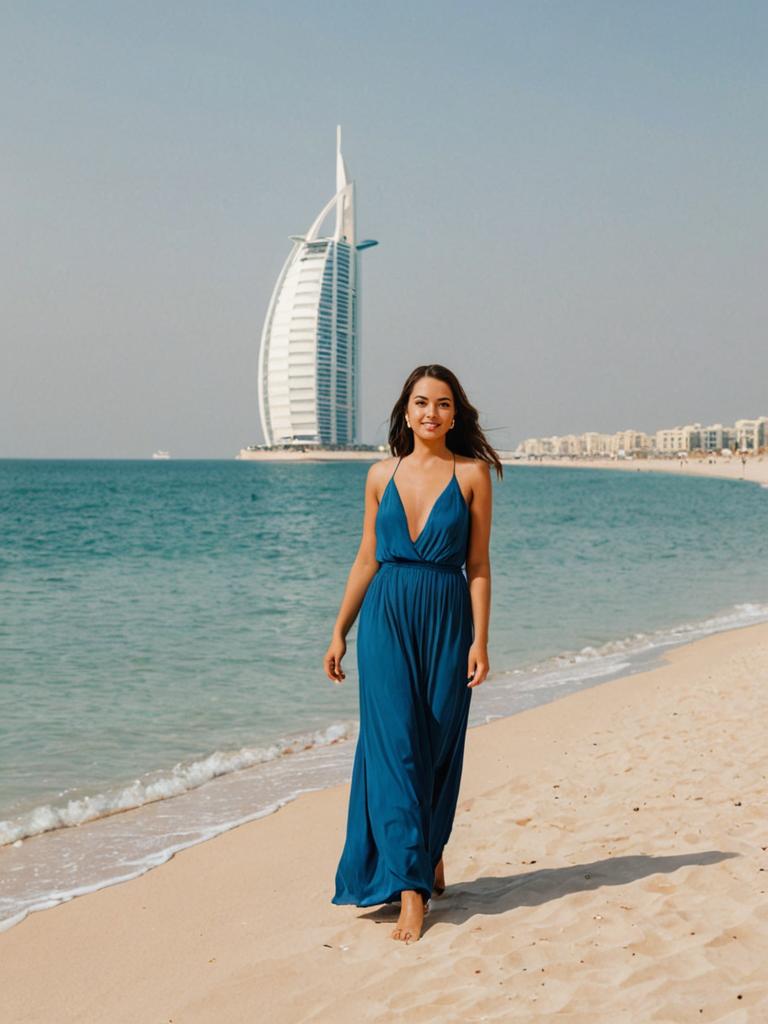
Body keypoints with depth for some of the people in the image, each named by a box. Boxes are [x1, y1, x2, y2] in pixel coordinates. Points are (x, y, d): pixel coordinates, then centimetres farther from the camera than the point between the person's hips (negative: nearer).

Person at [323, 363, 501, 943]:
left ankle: (430, 853, 31)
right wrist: (340, 631, 10)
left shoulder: (472, 474, 0)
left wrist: (480, 641, -7)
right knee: (394, 746, -6)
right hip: (387, 618, 1)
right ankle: (410, 888, -4)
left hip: (446, 620, -1)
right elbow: (367, 558, 12)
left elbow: (479, 564, -1)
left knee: (438, 748, 6)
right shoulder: (382, 475, 7)